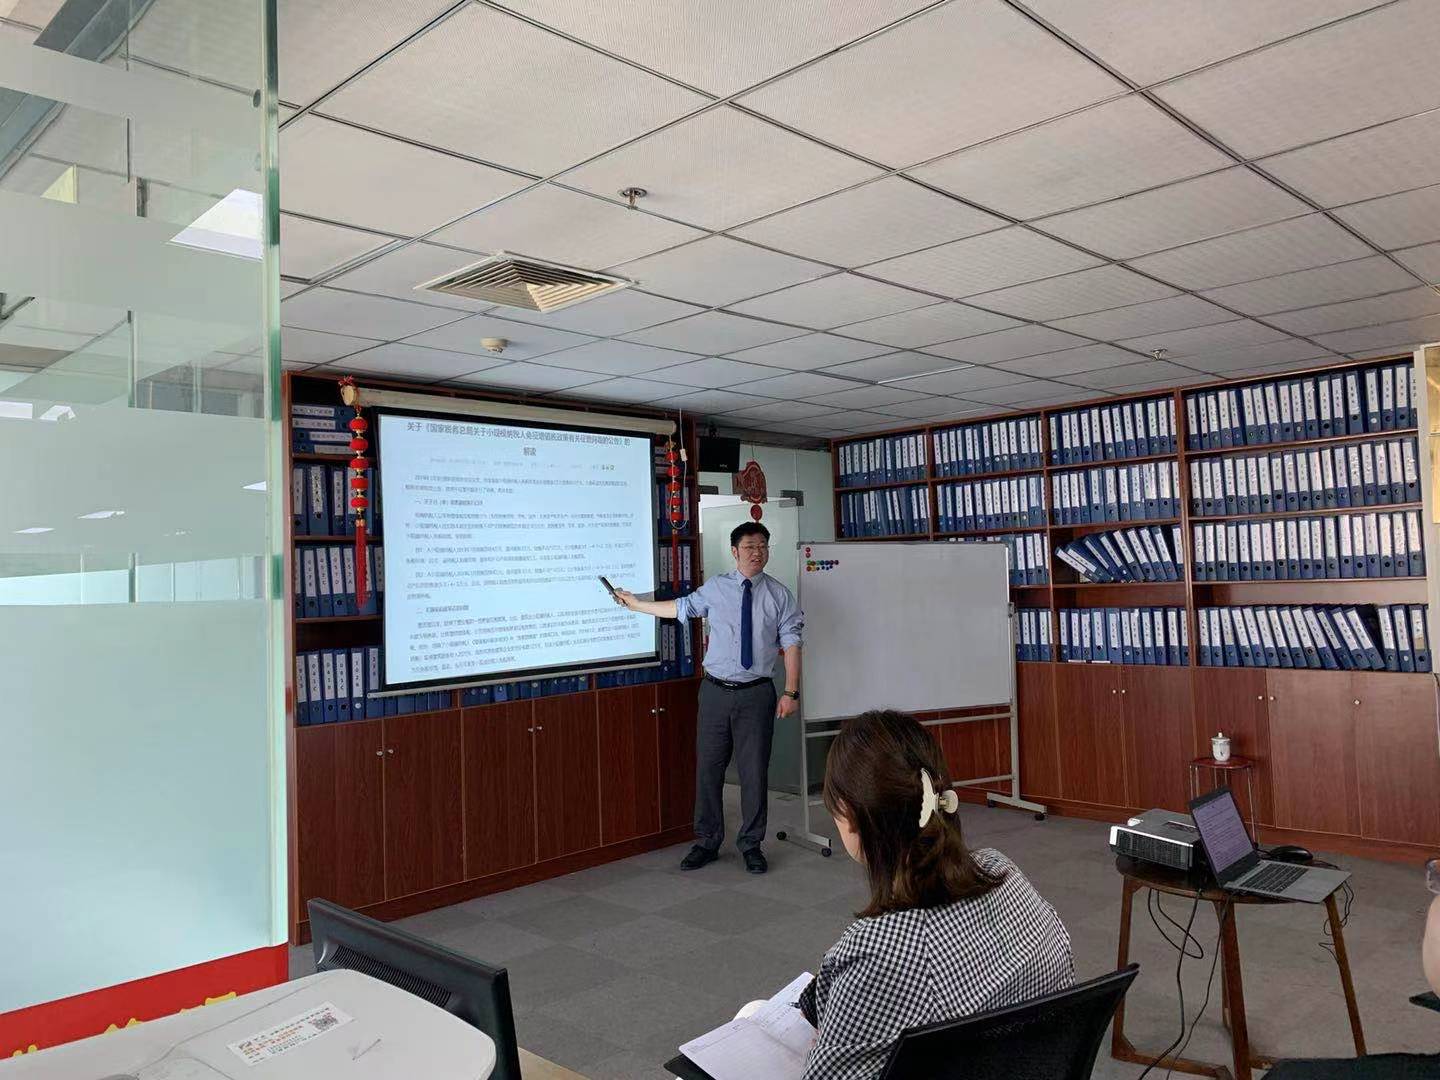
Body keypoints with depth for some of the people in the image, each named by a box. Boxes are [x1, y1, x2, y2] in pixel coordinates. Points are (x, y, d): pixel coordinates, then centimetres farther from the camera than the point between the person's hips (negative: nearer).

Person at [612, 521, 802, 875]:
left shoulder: (779, 595, 0)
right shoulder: (715, 588, 4)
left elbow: (791, 644, -2)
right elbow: (681, 608, 15)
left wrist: (791, 692, -8)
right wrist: (637, 603, 16)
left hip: (756, 694, -1)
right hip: (716, 690, 1)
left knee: (754, 772, 5)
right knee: (708, 768, 7)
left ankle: (751, 845, 22)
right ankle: (706, 843, 23)